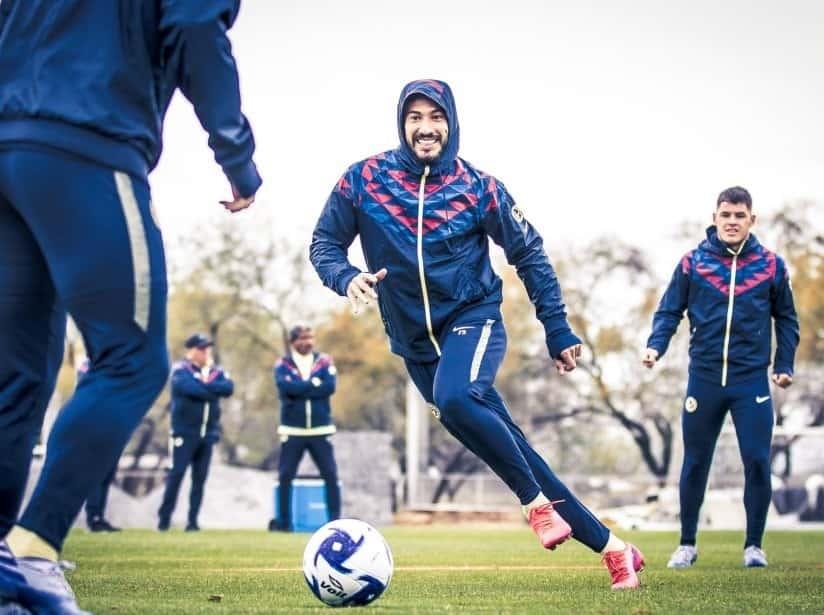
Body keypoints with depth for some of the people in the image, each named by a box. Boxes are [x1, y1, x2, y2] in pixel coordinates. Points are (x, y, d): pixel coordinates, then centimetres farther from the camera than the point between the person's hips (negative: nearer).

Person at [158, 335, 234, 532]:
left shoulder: (217, 372, 12)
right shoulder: (180, 370, -3)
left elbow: (228, 388, -6)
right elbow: (189, 387, -22)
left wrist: (205, 385, -15)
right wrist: (214, 390, -11)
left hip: (208, 433, 5)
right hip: (184, 432, -5)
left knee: (200, 478, 4)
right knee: (176, 474, -6)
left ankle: (193, 521, 8)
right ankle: (164, 518, 1)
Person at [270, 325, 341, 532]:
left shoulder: (325, 362, 5)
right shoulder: (283, 364, 2)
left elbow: (330, 387, -13)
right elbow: (286, 386, -18)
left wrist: (299, 389, -15)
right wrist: (314, 383, -12)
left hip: (320, 431, 1)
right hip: (292, 431, -1)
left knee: (331, 475, -4)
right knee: (285, 476, -1)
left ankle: (335, 520, 2)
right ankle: (283, 521, 9)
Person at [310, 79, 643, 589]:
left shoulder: (477, 187, -7)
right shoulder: (364, 180, -5)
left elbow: (529, 255, 2)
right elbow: (325, 242, 3)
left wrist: (559, 332, 2)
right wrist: (346, 277, -20)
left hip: (473, 319, -3)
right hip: (416, 342, 3)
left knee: (454, 399, -36)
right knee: (507, 446, 3)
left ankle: (537, 501, -16)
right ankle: (610, 546, 12)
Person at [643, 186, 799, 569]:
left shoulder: (770, 265, 2)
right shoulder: (693, 262, 0)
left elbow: (786, 319, 11)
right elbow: (669, 311, 4)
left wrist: (784, 365, 4)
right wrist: (655, 346, -12)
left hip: (752, 380, 0)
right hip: (704, 379, 0)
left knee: (757, 462, -4)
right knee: (694, 464, 8)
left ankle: (754, 545, 11)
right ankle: (687, 545, 21)